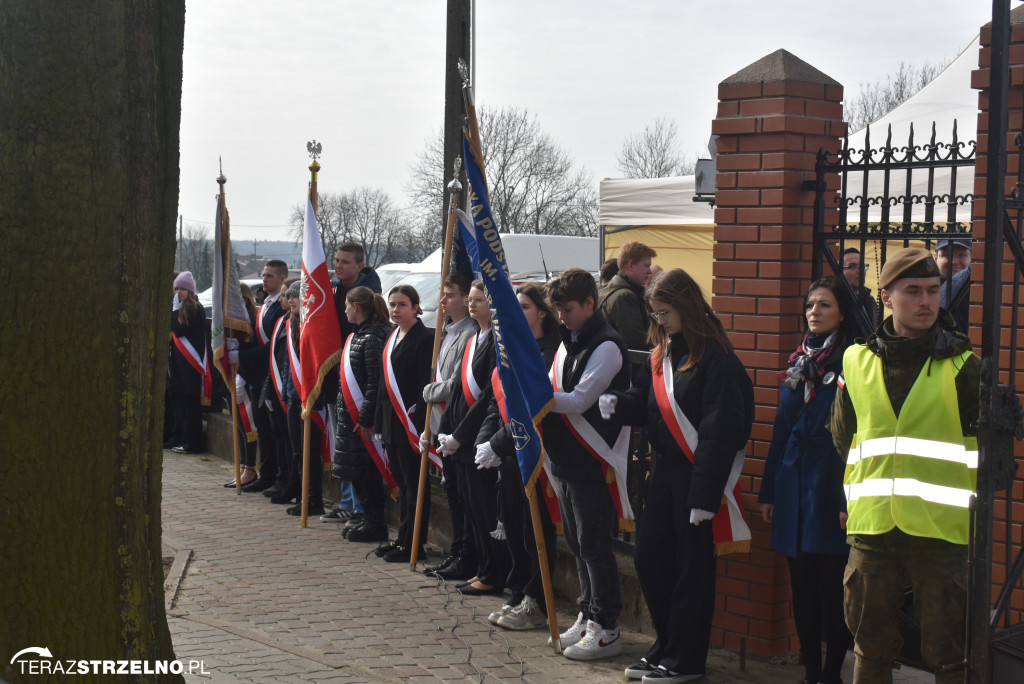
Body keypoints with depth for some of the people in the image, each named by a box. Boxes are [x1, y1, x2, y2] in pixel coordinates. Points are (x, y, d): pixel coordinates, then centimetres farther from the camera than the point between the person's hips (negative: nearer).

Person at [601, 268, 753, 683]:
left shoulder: (714, 357, -15)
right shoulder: (663, 352, 11)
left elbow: (719, 430, -19)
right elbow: (649, 406, 17)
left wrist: (704, 493, -21)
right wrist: (619, 402, -5)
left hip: (698, 473, -8)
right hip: (665, 469, 8)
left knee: (691, 567, 2)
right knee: (649, 558, 11)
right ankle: (667, 646, 26)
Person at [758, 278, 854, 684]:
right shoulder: (799, 362, 13)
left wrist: (852, 498, -17)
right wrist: (768, 491, 15)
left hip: (832, 488, -6)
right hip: (794, 486, 6)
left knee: (832, 587, -1)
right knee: (802, 586, 11)